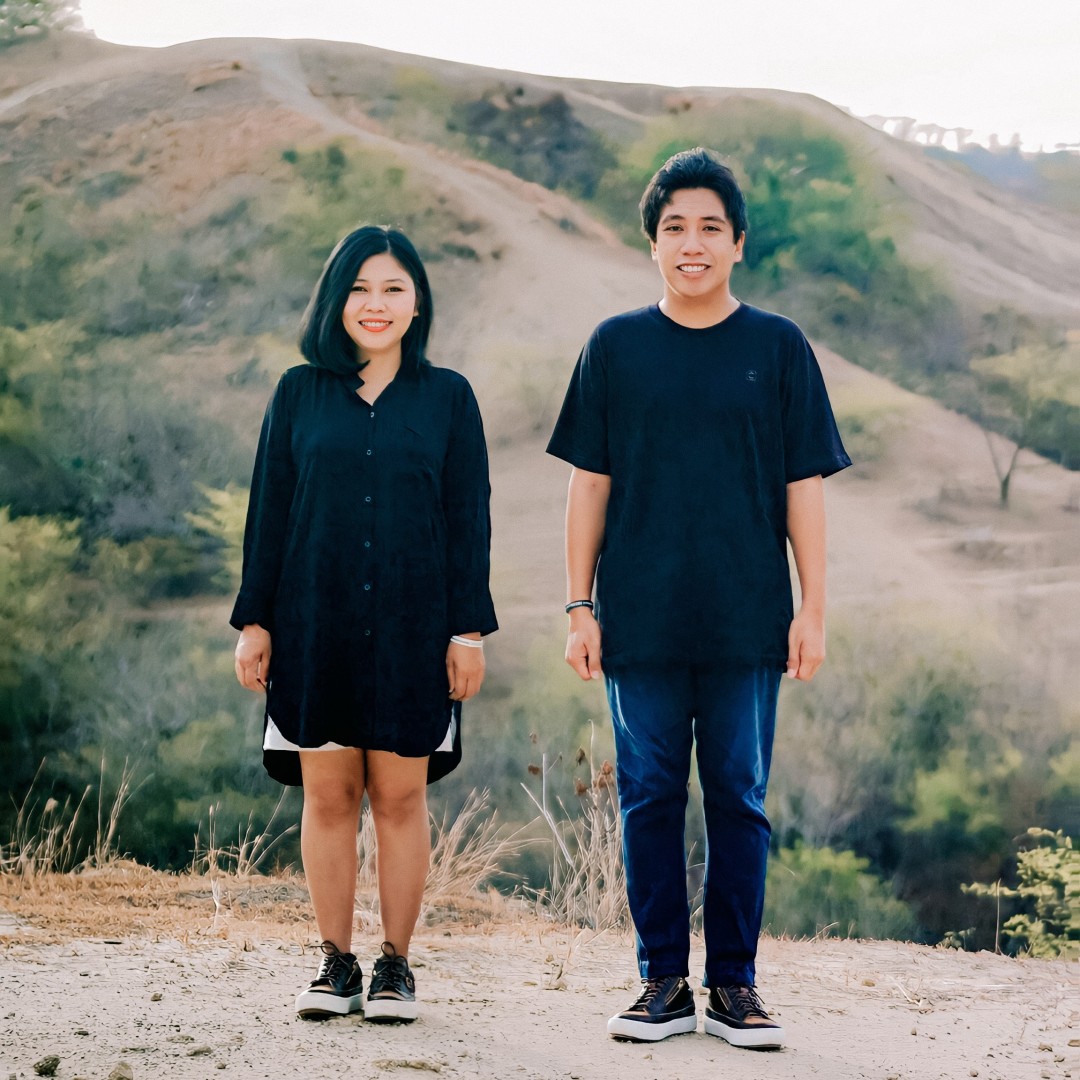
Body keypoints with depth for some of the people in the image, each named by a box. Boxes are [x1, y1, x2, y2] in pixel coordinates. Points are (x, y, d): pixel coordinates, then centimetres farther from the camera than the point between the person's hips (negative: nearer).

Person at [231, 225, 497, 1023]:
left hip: (412, 627, -1)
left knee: (400, 793, 1)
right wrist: (254, 620, 3)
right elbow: (269, 510, 7)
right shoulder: (300, 394, 7)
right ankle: (336, 964, 12)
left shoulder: (447, 397, 5)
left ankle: (396, 966, 10)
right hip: (315, 623, 1)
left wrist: (469, 629, -3)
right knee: (328, 791, 3)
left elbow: (469, 518, 3)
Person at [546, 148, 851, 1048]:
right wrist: (579, 608, 2)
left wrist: (813, 610, -1)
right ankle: (663, 981, 13)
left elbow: (805, 488, 5)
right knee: (649, 797, 4)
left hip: (745, 622, 0)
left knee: (739, 798, 4)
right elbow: (590, 484, 7)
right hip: (641, 620, 1)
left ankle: (734, 984, 13)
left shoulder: (778, 348, 5)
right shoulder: (615, 347, 6)